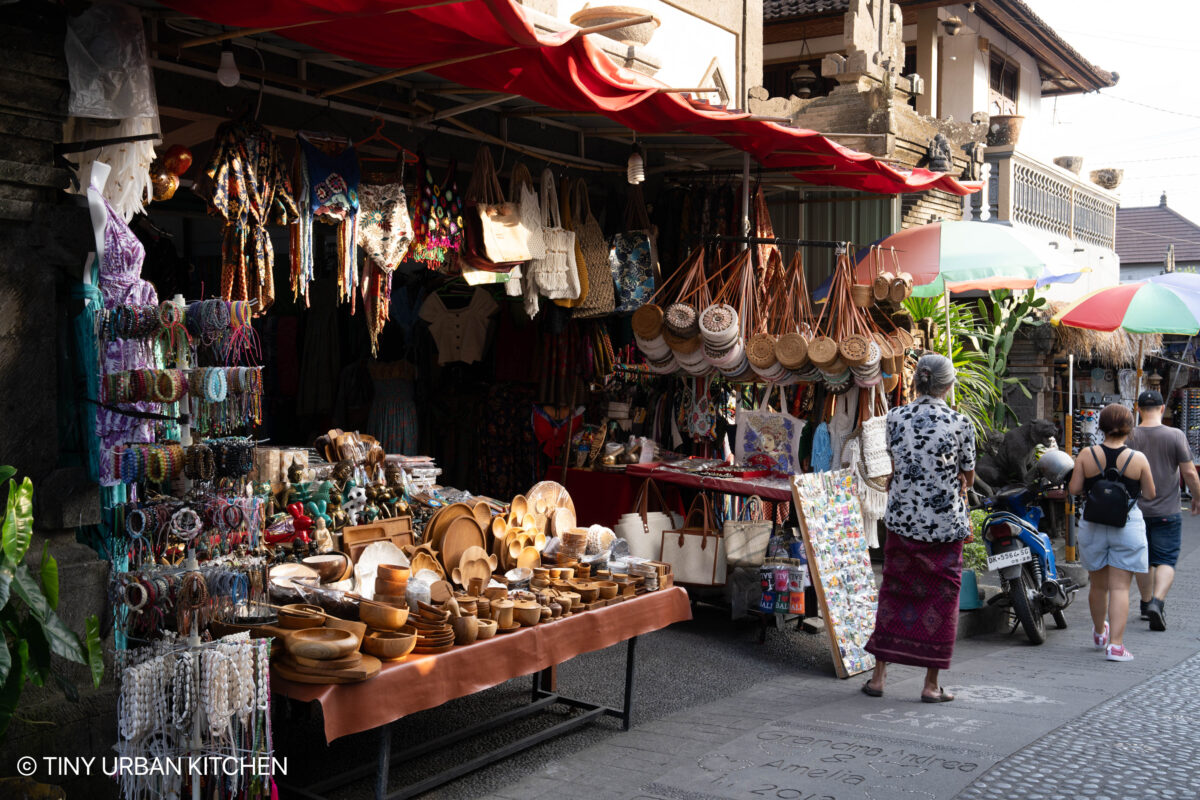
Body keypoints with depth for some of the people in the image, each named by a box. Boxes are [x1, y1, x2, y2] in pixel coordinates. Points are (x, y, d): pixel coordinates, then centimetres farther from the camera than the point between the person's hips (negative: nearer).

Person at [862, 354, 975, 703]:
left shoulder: (895, 417, -1)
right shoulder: (960, 423, -8)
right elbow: (968, 477, 4)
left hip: (902, 519, 3)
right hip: (945, 523, -2)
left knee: (893, 592, 12)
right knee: (940, 598, 7)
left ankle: (879, 675, 15)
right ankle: (931, 684, 11)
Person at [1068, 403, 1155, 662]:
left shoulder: (1087, 455, -5)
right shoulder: (1138, 459, -7)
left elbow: (1073, 489, -4)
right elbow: (1150, 495, 0)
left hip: (1093, 525, 2)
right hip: (1127, 526, -2)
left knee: (1098, 584, 17)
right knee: (1120, 587, 0)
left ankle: (1099, 633, 38)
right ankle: (1115, 644, -6)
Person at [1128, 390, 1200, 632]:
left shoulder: (1129, 437, -4)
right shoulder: (1176, 436, -8)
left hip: (1136, 510, 2)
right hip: (1167, 511, -2)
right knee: (1166, 560, 1)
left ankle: (1146, 604, 25)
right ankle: (1157, 601, -18)